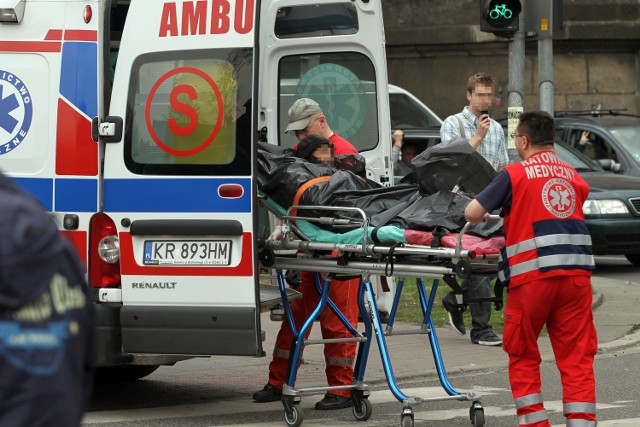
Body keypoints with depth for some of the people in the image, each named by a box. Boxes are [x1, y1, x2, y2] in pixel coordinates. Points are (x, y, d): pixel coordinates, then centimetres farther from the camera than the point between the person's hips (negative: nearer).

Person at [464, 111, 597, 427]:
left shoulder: (515, 174, 0)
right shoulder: (574, 176, 16)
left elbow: (472, 213, -5)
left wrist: (485, 220, 19)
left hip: (533, 273, -3)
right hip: (577, 272, 4)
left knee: (523, 356, 13)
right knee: (577, 356, 3)